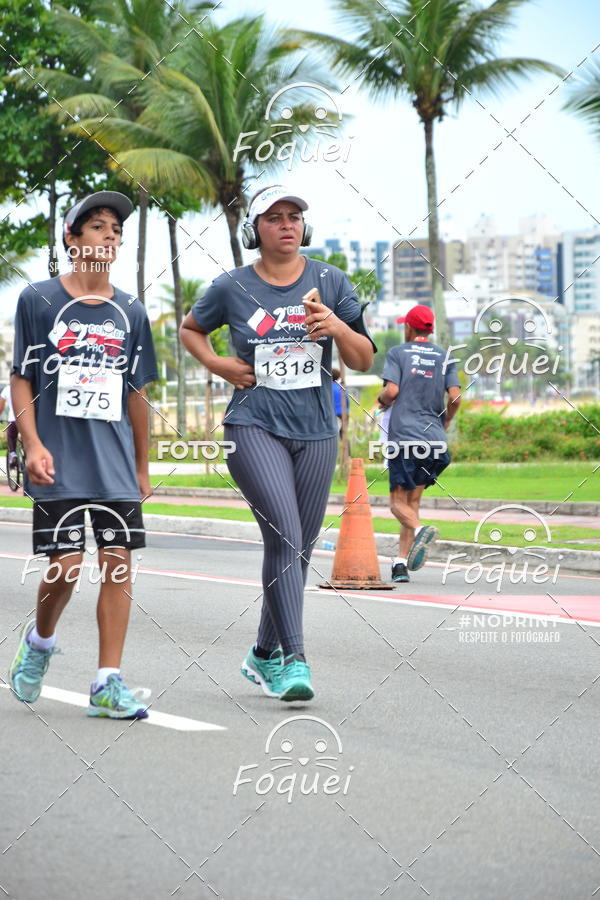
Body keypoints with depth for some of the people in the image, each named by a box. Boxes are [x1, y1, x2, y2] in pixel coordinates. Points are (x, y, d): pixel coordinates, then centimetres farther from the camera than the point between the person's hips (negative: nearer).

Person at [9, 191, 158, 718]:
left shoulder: (130, 313, 11)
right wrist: (33, 446, -10)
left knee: (118, 562, -4)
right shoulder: (38, 301, 2)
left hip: (117, 465, 3)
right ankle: (40, 641, 23)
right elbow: (21, 380, 2)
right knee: (66, 566, -7)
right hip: (59, 464, -3)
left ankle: (108, 682, 1)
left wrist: (142, 468, 17)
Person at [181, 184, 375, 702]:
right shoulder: (232, 288, 3)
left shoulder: (330, 281, 6)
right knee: (284, 535, -19)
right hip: (255, 425, -3)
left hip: (316, 430, 3)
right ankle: (294, 659, -20)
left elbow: (364, 361, 7)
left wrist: (338, 327, -13)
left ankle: (264, 655, 25)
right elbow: (191, 329, 22)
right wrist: (218, 365, 3)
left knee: (299, 547, 8)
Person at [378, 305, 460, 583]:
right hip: (434, 440, 4)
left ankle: (420, 530, -32)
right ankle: (401, 563, 3)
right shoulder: (444, 357, 12)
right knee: (413, 501, 9)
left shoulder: (397, 353, 2)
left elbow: (391, 391, -10)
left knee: (398, 501, -1)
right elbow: (455, 397, 2)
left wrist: (381, 400, 13)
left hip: (403, 436, -4)